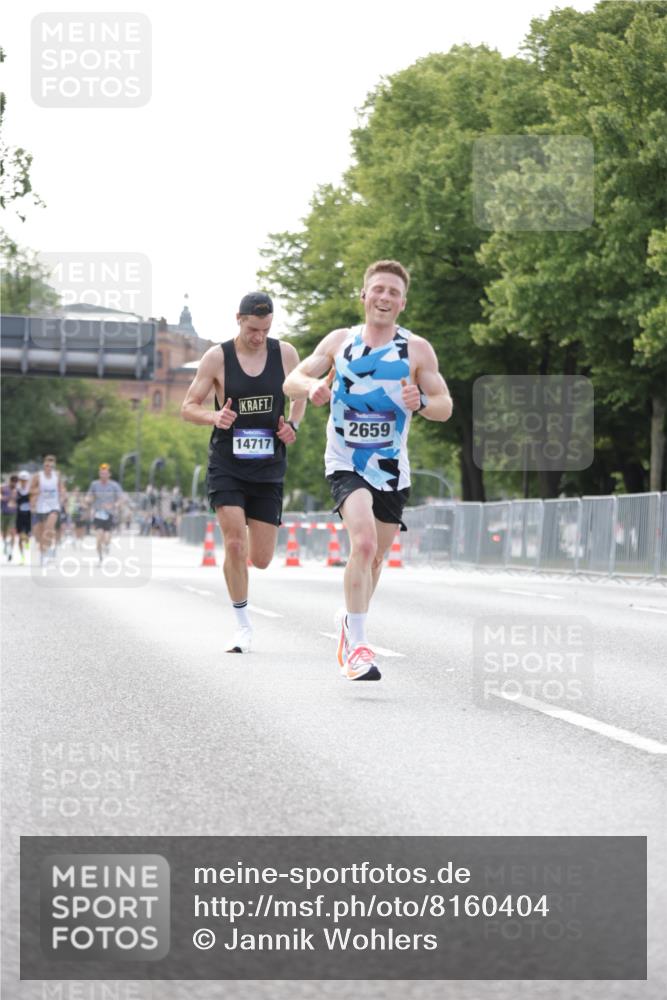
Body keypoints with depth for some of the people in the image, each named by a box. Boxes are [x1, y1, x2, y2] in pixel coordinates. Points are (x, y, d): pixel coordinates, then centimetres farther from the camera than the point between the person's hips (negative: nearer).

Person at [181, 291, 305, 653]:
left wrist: (292, 425, -2)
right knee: (235, 544, -17)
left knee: (261, 559, 1)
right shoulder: (217, 357, -6)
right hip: (227, 465, -2)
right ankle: (243, 626, -1)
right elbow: (188, 407, 0)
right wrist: (214, 416, -21)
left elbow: (301, 395, 17)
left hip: (269, 469, 2)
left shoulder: (285, 354, 0)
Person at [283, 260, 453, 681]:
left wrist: (420, 402, -23)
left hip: (392, 471, 2)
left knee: (375, 557, 12)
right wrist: (312, 386, -19)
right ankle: (357, 645, -21)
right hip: (346, 464, -2)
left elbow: (445, 406, 0)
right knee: (364, 542, -24)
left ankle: (351, 621, 41)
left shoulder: (417, 350, 0)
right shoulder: (339, 341, 3)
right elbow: (292, 380, 5)